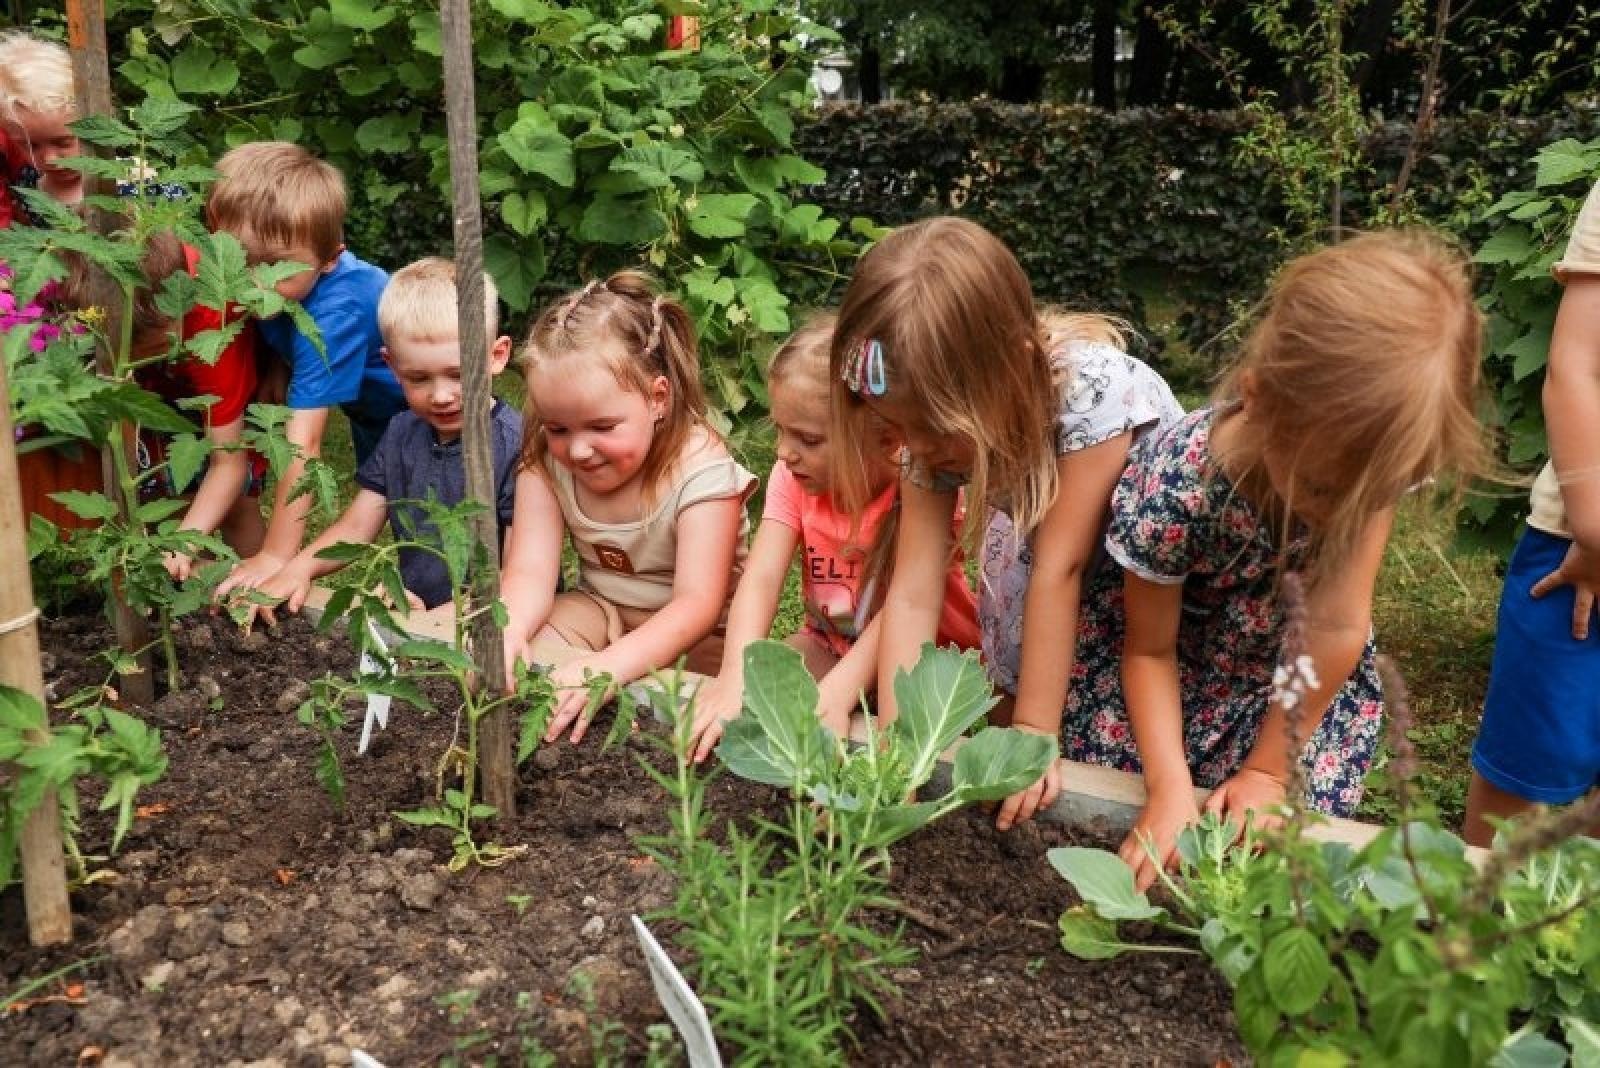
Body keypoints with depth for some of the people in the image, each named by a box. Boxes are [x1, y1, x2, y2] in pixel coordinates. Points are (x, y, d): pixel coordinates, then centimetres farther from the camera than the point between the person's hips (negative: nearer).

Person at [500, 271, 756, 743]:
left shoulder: (701, 469, -28)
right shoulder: (546, 461, -14)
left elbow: (696, 604, -34)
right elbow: (530, 571, -21)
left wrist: (611, 665, -51)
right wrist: (507, 629, -45)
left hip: (691, 628, -3)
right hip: (599, 604, 4)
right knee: (529, 660, -24)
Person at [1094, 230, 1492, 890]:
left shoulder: (1375, 456, -27)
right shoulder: (1174, 487, -35)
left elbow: (1338, 625, -20)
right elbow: (1149, 650, -18)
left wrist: (1268, 767, -16)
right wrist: (1169, 786, -29)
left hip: (1305, 668, 2)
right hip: (1184, 647, -2)